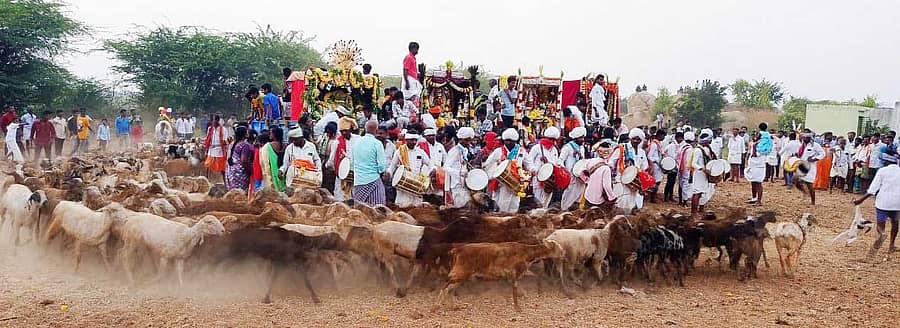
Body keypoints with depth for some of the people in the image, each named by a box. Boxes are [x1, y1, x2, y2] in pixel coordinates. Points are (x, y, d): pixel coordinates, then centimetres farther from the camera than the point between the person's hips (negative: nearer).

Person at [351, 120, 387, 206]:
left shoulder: (356, 142, 7)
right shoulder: (377, 143, -9)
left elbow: (351, 161, 14)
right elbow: (381, 164, -11)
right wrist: (382, 173, 7)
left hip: (358, 180, 5)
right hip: (372, 180, -5)